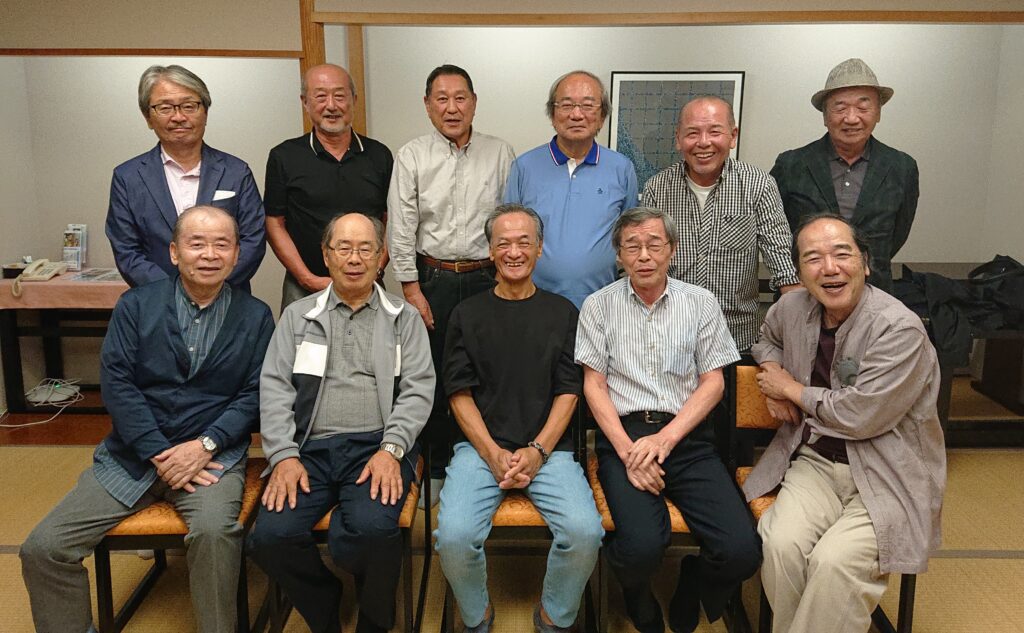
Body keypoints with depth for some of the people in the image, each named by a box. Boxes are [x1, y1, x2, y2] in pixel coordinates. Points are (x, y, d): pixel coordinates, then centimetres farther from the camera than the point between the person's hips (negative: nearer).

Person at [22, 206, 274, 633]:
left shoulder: (255, 317, 4)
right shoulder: (136, 305, 6)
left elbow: (254, 393, 0)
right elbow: (115, 382, -2)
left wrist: (207, 444, -15)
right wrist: (161, 454, -12)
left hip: (213, 454, -2)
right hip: (131, 454, 3)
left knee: (214, 531, -31)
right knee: (42, 549, -9)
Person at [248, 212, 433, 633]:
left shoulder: (404, 318, 13)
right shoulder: (297, 316, 16)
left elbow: (418, 389, 3)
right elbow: (274, 388, 8)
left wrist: (391, 449, -12)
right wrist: (284, 455, -6)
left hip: (377, 446, -2)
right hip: (310, 448, 2)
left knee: (371, 528, -30)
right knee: (270, 537, -23)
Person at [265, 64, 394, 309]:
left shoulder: (379, 155, 5)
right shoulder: (284, 157, 0)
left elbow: (391, 222, 7)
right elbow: (275, 225, 0)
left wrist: (374, 270, -7)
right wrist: (309, 279, -9)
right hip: (304, 289, -1)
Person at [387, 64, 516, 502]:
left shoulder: (500, 154, 5)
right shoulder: (412, 156, 2)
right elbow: (400, 229, -1)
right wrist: (412, 289, -5)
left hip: (487, 278, 1)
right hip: (431, 280, 0)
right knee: (432, 375, 6)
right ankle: (435, 468, 22)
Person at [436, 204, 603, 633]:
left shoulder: (562, 313, 12)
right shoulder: (468, 314, 11)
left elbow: (568, 392, 5)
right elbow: (460, 393, 5)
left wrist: (536, 451, -9)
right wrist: (494, 454, -8)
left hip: (549, 448, 0)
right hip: (480, 446, 0)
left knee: (585, 531, -24)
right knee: (454, 535, -25)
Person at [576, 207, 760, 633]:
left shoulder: (700, 303, 10)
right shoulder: (599, 305, 7)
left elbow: (713, 382, 5)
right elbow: (594, 384, 3)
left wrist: (664, 439, -9)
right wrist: (627, 451, -11)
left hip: (686, 437, 2)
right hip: (623, 435, -1)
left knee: (742, 552, -18)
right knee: (641, 548, -27)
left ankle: (690, 594, 18)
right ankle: (638, 599, 12)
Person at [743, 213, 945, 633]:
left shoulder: (900, 329, -16)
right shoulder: (792, 308, 2)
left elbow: (859, 416, -19)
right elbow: (767, 340, 28)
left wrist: (793, 390, -5)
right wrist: (773, 376, 6)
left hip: (885, 477, -4)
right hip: (814, 461, 4)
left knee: (834, 562, -28)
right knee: (780, 544, -24)